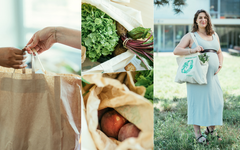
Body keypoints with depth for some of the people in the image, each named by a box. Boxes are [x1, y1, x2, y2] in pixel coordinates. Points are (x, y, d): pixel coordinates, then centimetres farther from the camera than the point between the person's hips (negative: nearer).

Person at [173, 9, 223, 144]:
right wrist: (192, 50, -20)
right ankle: (198, 133, 5)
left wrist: (220, 65, 7)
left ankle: (211, 129, 26)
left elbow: (219, 53, 25)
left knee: (216, 101, 5)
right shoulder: (191, 36, 2)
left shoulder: (215, 35, 17)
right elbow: (176, 51, -6)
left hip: (213, 75, 5)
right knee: (198, 101, -4)